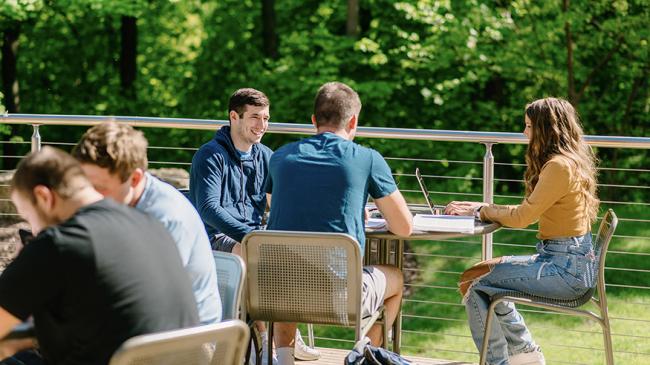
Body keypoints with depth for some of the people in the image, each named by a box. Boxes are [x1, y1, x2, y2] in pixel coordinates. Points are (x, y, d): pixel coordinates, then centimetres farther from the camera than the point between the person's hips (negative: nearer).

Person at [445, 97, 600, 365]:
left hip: (565, 268, -10)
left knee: (474, 284, -11)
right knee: (479, 272, 17)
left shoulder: (559, 166, -17)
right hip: (563, 260, 10)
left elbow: (522, 217, -14)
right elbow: (529, 212, 13)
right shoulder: (569, 161, 14)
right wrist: (480, 209, 7)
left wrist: (481, 211, 1)